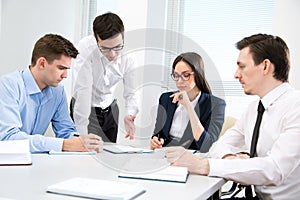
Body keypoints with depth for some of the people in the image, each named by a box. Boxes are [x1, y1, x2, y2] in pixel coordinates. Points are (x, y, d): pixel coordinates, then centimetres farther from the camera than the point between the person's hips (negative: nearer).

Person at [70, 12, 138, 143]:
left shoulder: (128, 57, -15)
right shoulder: (86, 47, -26)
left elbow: (131, 93, -7)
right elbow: (83, 90, -29)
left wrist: (130, 115, -29)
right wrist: (82, 136, -31)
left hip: (110, 107, 4)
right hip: (86, 108, -4)